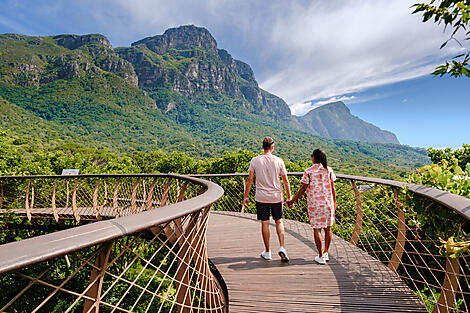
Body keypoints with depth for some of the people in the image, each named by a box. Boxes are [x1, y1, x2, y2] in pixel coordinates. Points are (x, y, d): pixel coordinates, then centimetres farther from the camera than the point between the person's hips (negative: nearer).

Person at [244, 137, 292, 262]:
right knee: (279, 221, 16)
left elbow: (250, 180, -3)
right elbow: (285, 181, 0)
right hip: (276, 196, 1)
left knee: (265, 223, 8)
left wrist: (245, 196, 4)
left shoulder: (255, 160, -4)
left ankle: (267, 252, 20)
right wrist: (289, 197, 9)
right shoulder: (278, 161, -3)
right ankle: (282, 247, 6)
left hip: (261, 197, 0)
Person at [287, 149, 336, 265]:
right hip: (328, 203, 4)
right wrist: (334, 202, 17)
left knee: (317, 229, 5)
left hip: (314, 204, -4)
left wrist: (292, 200, 0)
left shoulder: (309, 171, -9)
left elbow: (303, 188, -8)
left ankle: (321, 256, 11)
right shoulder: (329, 170, 2)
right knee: (328, 228, 15)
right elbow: (332, 188, 5)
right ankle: (325, 253, 26)